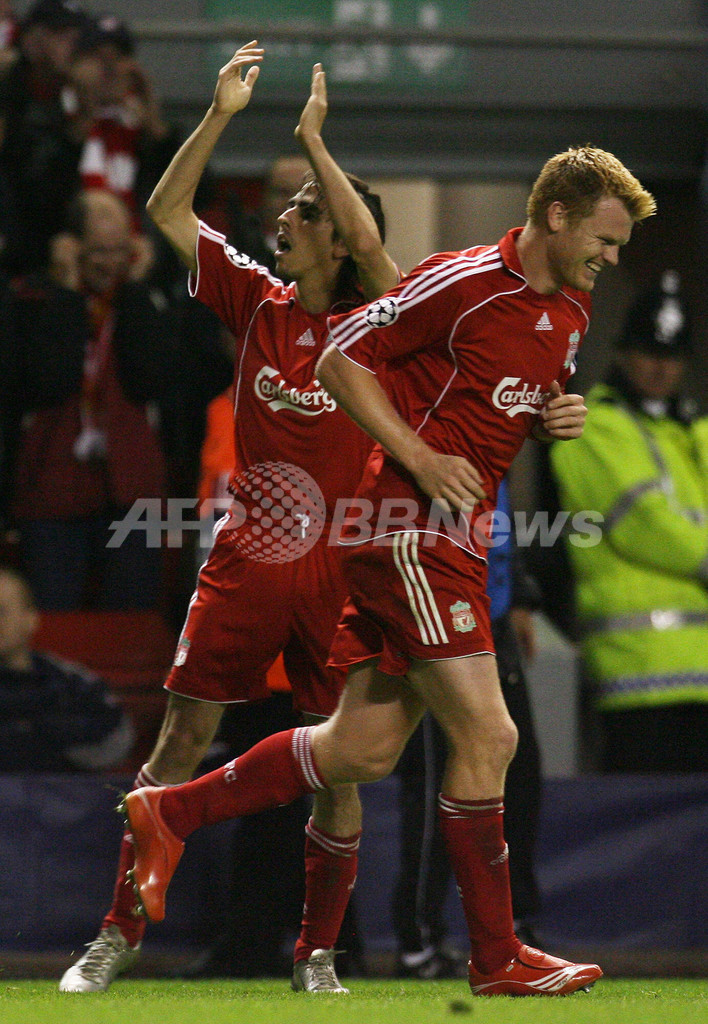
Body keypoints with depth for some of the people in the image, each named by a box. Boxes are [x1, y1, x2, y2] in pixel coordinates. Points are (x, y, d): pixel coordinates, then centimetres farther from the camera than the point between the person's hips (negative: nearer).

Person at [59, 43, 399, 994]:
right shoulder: (258, 302, 5)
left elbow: (373, 244, -25)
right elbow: (168, 213, 4)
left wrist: (314, 139, -18)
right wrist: (221, 114, -6)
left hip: (335, 571, -2)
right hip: (244, 561, 2)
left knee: (340, 765, 1)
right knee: (181, 743, 0)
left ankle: (317, 953, 14)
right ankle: (120, 931, 7)